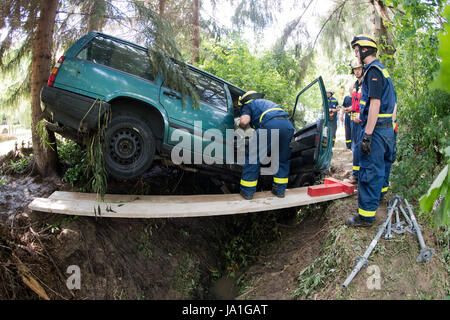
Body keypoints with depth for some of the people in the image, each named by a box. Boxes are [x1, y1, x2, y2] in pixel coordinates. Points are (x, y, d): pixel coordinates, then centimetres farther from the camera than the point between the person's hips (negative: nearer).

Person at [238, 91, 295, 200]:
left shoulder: (247, 105, 23)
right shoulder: (268, 102, 42)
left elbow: (244, 121, 2)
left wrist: (241, 125, 25)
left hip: (270, 125, -6)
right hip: (288, 125, 6)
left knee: (252, 157, 7)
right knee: (282, 159, 22)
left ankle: (247, 191, 11)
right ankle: (280, 190, 27)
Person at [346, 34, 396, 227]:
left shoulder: (373, 70, -13)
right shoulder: (382, 70, 19)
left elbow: (375, 103, -22)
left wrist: (367, 135, -24)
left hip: (376, 129, -10)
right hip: (385, 129, 10)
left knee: (369, 171, -6)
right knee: (378, 167, 24)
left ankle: (366, 216, -1)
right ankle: (378, 194, 42)